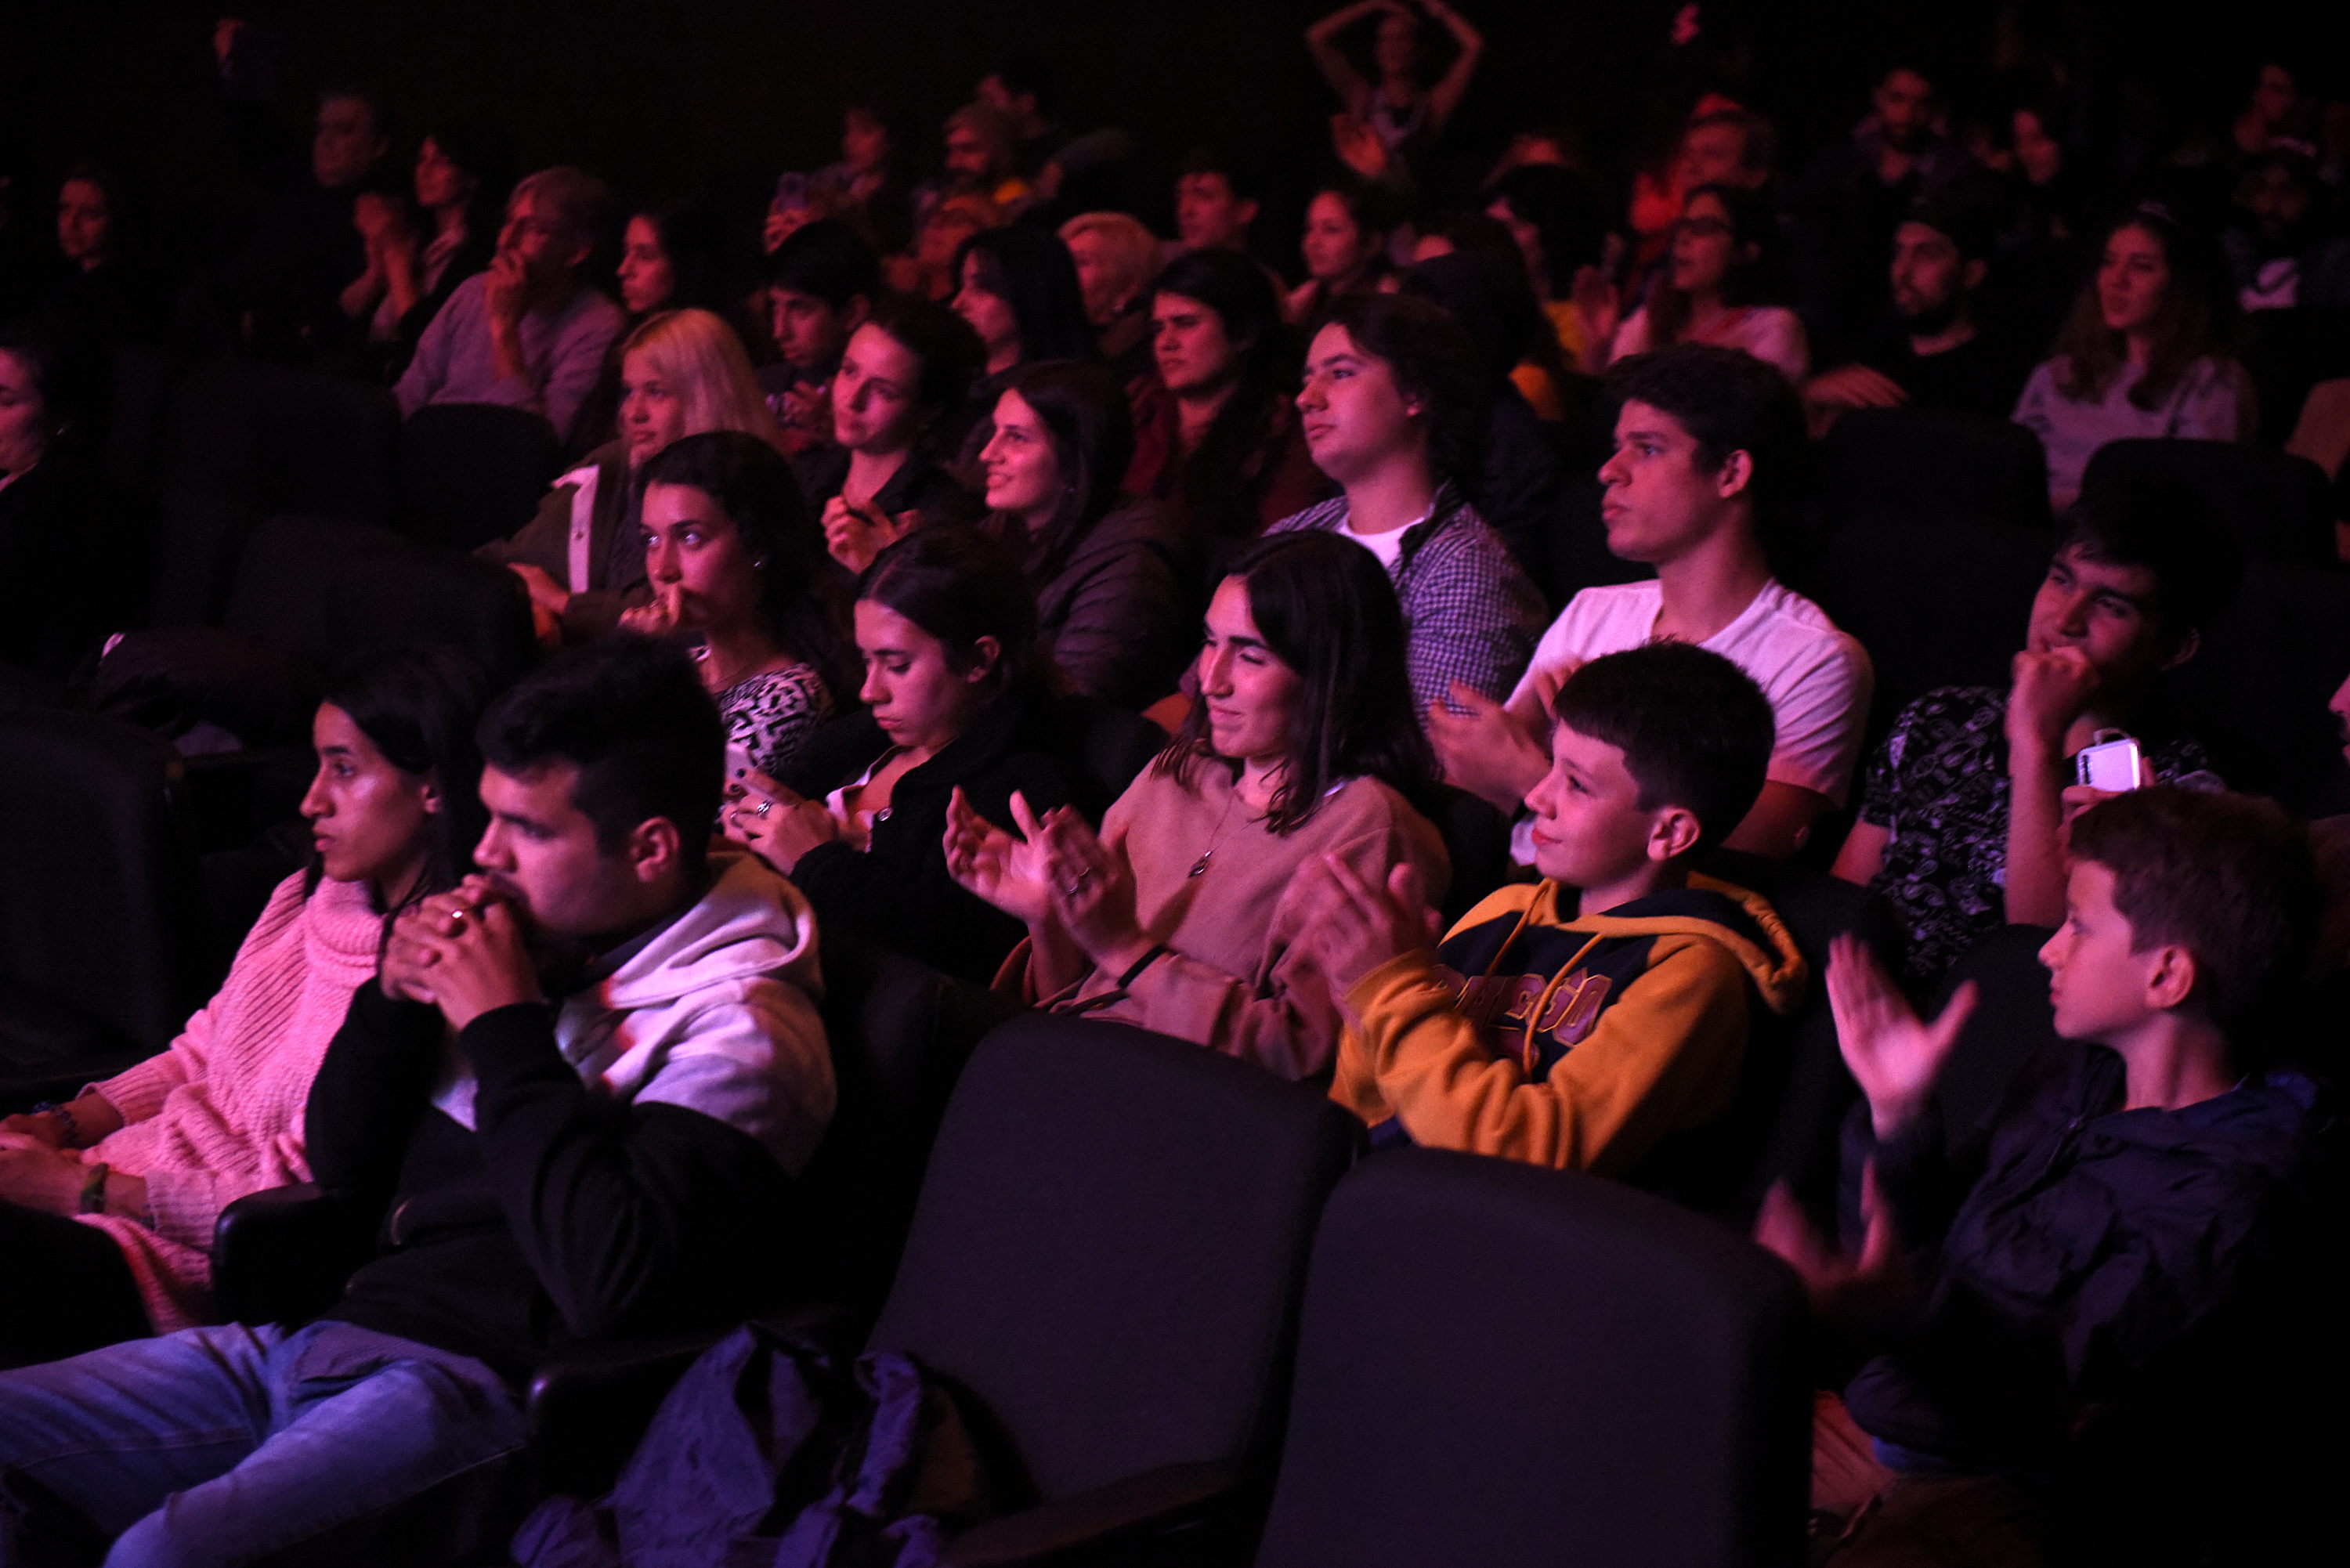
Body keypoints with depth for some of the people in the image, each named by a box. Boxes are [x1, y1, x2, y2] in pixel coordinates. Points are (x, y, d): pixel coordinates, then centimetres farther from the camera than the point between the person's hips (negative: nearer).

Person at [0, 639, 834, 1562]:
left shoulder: (739, 1025, -10)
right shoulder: (542, 934, 11)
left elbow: (607, 1280, -25)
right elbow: (341, 1165, 19)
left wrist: (507, 1027, -17)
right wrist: (395, 996, -1)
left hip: (479, 1381, -8)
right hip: (324, 1334, 8)